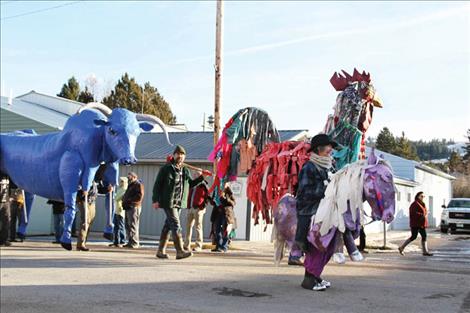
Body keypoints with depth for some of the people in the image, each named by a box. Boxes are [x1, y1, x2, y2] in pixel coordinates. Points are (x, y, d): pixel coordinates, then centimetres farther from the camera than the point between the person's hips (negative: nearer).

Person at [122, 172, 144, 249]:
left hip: (134, 207, -10)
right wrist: (124, 200, 10)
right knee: (128, 225, 10)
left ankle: (135, 243, -11)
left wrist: (129, 200, -17)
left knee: (133, 225, -12)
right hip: (128, 208, 10)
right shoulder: (130, 185, 26)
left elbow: (140, 196, -18)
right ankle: (130, 242, 15)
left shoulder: (138, 185, -6)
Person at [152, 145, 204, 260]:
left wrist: (201, 177, 8)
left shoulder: (185, 170, 14)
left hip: (179, 203, 7)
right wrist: (155, 200, -12)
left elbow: (191, 184, 24)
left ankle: (161, 250, 18)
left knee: (168, 226, 11)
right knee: (176, 225, -13)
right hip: (168, 202, -7)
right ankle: (180, 251, -16)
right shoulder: (166, 168, -3)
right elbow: (157, 184, -5)